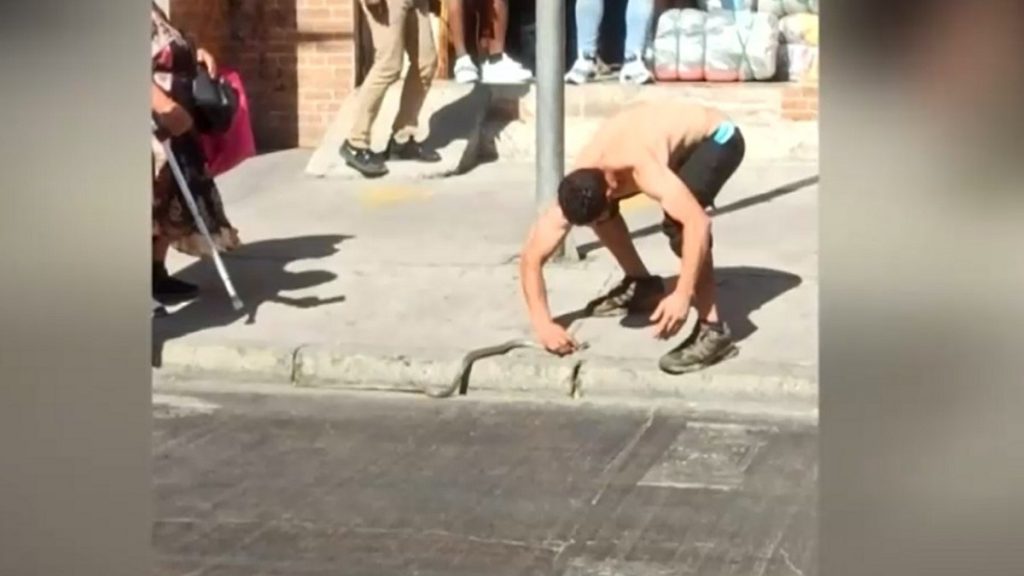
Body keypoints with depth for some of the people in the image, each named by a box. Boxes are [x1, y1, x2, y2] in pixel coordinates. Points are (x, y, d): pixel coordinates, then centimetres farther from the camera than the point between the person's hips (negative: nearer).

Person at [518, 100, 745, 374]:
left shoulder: (642, 169, -42)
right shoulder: (577, 193, -20)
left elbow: (698, 221, -49)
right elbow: (530, 258, -16)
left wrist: (682, 295, -53)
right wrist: (543, 324, -26)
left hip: (717, 137, -7)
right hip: (675, 134, 7)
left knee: (679, 223, -30)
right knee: (602, 212, 1)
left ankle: (712, 330, -24)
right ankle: (643, 285, 19)